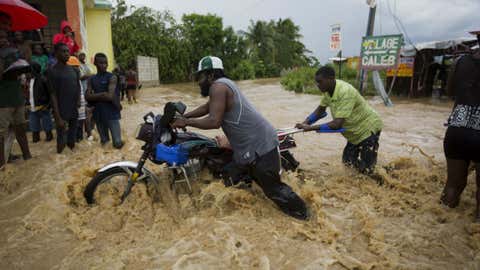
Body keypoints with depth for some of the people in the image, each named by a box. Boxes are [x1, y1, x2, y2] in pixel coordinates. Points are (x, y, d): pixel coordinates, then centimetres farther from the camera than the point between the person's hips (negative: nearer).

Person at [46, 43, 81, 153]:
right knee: (61, 139, 0)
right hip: (62, 112, -5)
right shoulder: (52, 71, -8)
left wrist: (78, 100, -1)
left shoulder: (73, 70, 9)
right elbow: (53, 95, -11)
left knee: (73, 139, 15)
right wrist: (58, 117, -16)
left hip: (74, 111, 5)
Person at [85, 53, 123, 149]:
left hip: (112, 114, -4)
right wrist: (102, 95, -14)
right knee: (103, 142, 17)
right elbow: (88, 97, -3)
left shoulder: (112, 77, -6)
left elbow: (110, 96, -18)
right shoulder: (91, 79, 8)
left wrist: (96, 96, -8)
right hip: (98, 114, 5)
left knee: (117, 143, -3)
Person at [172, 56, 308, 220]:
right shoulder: (223, 84, 16)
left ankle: (299, 209, 19)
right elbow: (206, 108, 27)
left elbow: (214, 122, -25)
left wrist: (186, 122, -13)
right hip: (257, 140, 10)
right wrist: (184, 116, 21)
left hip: (259, 144, -10)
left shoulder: (218, 86, -16)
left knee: (271, 185, 2)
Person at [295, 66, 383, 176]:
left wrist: (311, 128, -37)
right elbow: (320, 109, 5)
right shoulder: (328, 89, -10)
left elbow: (337, 124, -40)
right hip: (354, 131, 8)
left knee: (365, 169, -4)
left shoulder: (345, 92, -35)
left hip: (368, 128, -8)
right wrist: (305, 122, -10)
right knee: (347, 162, 12)